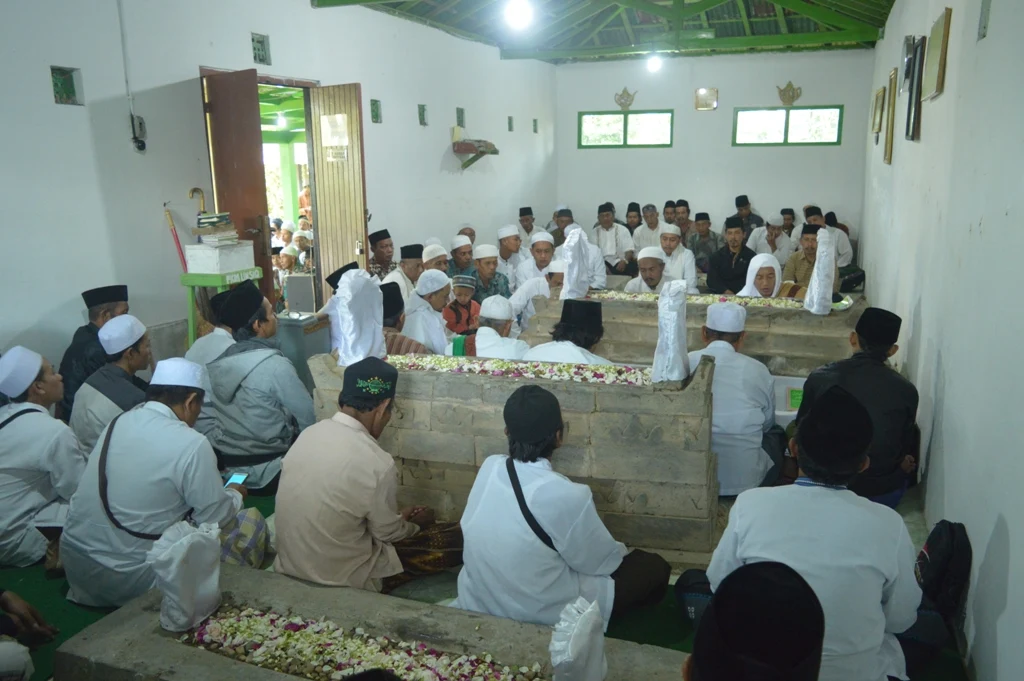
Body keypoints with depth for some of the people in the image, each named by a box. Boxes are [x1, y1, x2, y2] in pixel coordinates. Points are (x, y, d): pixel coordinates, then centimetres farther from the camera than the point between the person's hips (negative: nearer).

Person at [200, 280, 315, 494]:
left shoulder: (216, 363, 1)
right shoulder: (275, 364, -20)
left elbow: (205, 421, 7)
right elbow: (309, 419, -14)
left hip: (229, 468, 7)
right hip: (269, 473, -7)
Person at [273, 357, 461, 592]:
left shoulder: (309, 434, -5)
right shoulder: (377, 463, -25)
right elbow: (388, 533, -8)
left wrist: (398, 517, 18)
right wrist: (417, 524, 14)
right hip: (339, 582, -7)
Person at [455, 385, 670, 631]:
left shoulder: (489, 467, -11)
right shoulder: (567, 495, -29)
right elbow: (602, 561, -11)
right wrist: (621, 550, 10)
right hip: (539, 616, -6)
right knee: (655, 567, 7)